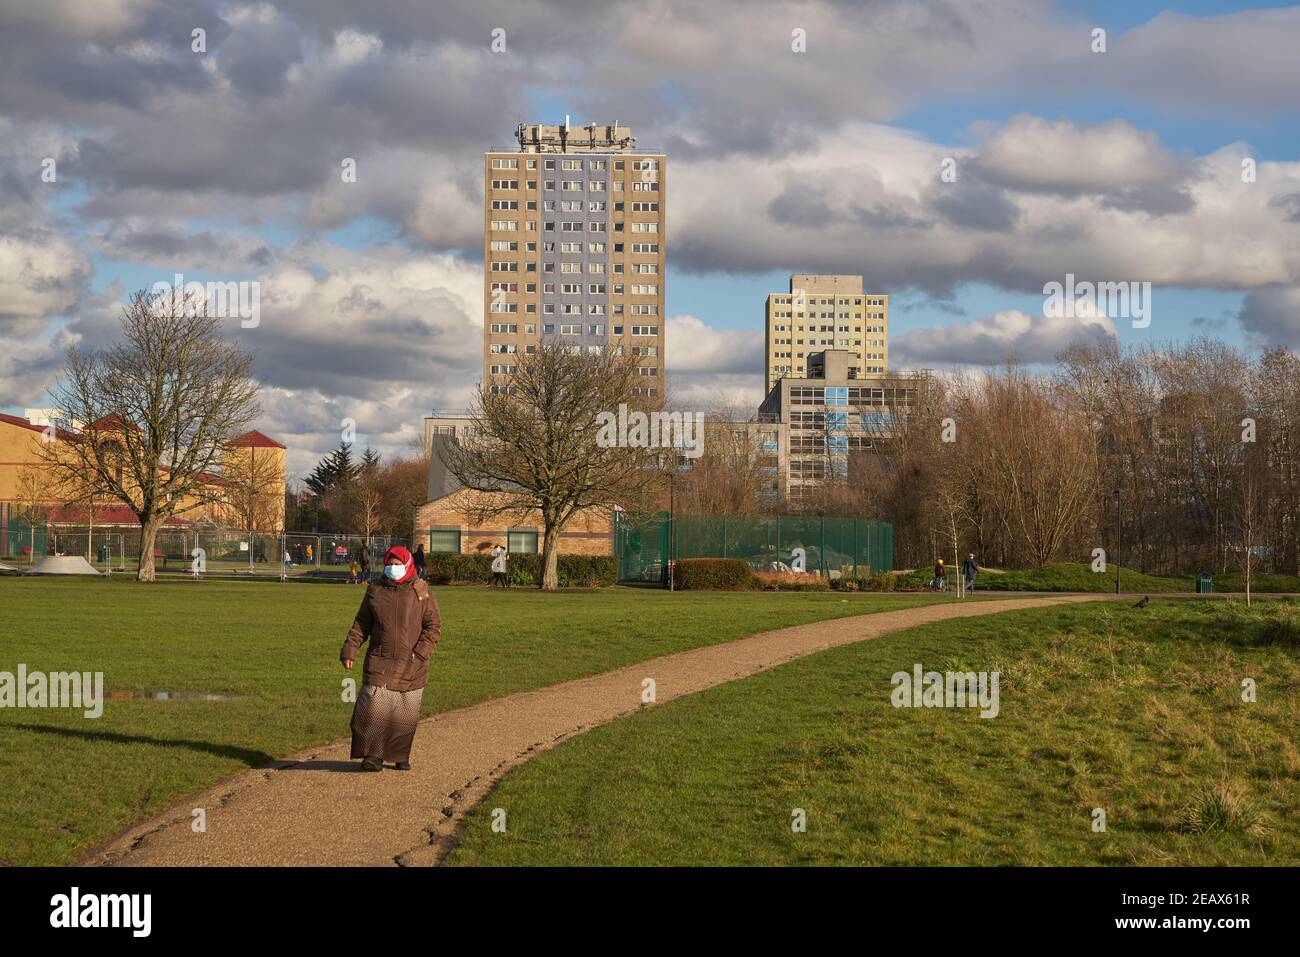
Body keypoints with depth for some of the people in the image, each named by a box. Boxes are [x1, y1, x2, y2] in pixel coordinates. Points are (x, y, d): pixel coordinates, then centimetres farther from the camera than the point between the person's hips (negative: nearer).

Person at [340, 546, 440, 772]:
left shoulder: (421, 592, -1)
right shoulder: (375, 590, 6)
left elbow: (433, 626, -1)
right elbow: (361, 624, 11)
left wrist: (420, 654, -13)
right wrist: (349, 649, -1)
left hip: (411, 666, -1)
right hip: (380, 662, 1)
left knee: (406, 712, 5)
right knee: (374, 706, -12)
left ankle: (400, 756, 20)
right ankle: (373, 754, -3)